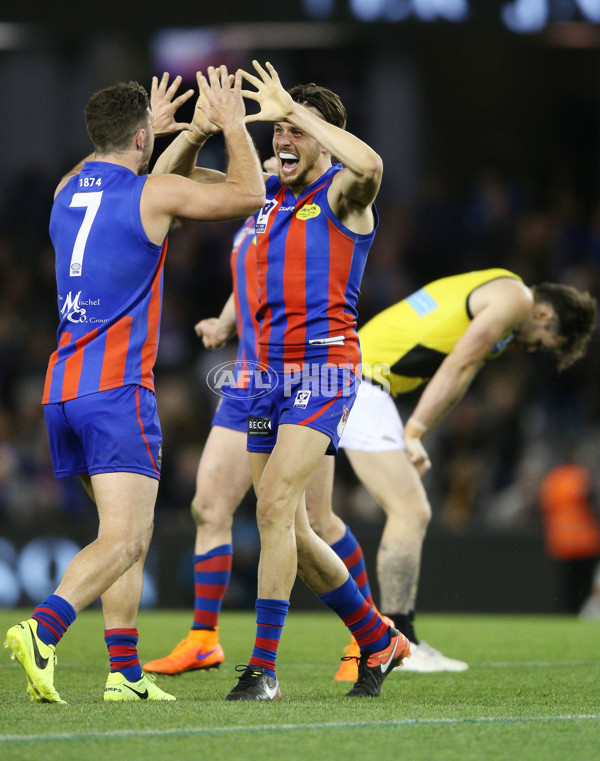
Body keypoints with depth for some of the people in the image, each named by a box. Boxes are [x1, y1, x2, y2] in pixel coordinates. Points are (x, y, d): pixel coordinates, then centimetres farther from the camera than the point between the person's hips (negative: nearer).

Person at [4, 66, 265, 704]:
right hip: (117, 389, -8)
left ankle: (125, 673, 7)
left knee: (127, 535, 13)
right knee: (124, 539, -12)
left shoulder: (67, 190, 13)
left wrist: (159, 129, 46)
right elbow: (247, 195, 6)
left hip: (63, 386, 8)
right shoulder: (154, 193, -6)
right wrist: (232, 126, 17)